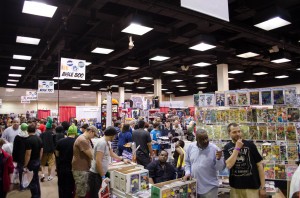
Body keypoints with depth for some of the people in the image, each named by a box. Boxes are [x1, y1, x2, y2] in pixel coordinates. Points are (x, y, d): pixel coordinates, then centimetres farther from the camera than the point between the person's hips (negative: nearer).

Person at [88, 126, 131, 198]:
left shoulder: (106, 142, 12)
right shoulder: (102, 143, -19)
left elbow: (111, 153, 30)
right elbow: (98, 161, -23)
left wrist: (122, 159, 38)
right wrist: (103, 177, -18)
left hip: (100, 174, 10)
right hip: (96, 175, -10)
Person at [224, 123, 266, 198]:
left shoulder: (250, 144, -6)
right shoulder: (227, 147, -2)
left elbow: (259, 165, -3)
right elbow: (229, 165, -15)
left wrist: (263, 186, -4)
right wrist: (237, 148, -17)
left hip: (252, 186, -1)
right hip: (235, 187, 2)